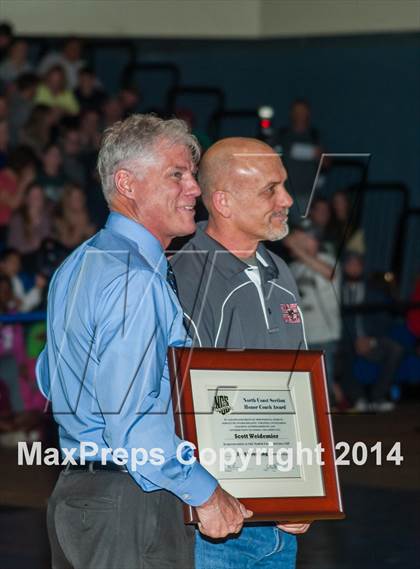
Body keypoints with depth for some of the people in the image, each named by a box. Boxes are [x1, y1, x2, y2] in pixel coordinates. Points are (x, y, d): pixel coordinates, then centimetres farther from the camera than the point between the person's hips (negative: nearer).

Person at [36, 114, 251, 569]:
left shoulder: (75, 267, 14)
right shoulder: (134, 280, -19)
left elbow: (50, 377, 24)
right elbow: (131, 422, -24)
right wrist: (206, 494, -17)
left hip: (72, 493, 10)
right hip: (133, 509, -10)